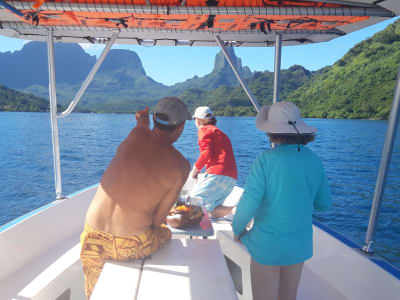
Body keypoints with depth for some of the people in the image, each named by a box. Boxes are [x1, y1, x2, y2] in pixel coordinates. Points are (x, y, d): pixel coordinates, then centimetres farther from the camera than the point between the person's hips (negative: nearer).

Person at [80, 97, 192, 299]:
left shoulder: (136, 135, -7)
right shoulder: (181, 166, -12)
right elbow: (158, 219, -8)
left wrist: (143, 120, 33)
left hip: (93, 238, 3)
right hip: (132, 246, -2)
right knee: (166, 233, 31)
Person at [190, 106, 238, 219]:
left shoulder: (204, 129, 4)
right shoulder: (220, 132, 31)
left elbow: (207, 152, -12)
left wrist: (196, 168, 0)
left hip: (218, 173, -9)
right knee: (211, 211, 12)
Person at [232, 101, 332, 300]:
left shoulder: (266, 160, -21)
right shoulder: (314, 161, -7)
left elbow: (249, 203, -22)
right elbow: (323, 204, 2)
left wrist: (237, 230, -4)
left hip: (267, 244, -4)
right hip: (300, 245, 5)